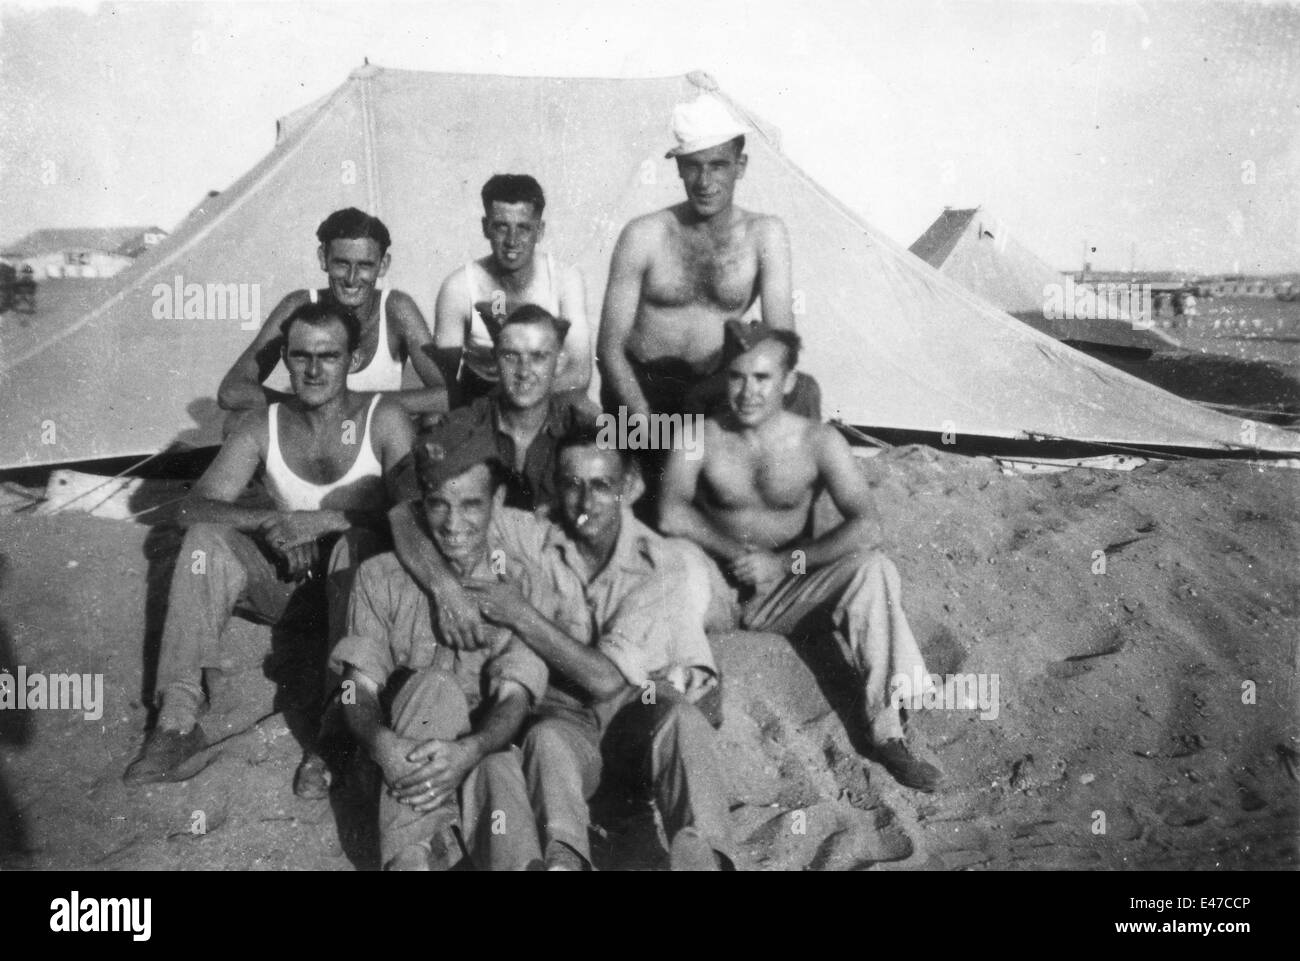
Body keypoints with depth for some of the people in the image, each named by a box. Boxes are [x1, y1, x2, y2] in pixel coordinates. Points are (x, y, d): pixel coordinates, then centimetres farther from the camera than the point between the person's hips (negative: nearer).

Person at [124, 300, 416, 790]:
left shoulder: (383, 419, -9)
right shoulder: (265, 427, 0)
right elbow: (194, 507, -10)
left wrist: (324, 519, -30)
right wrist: (271, 521, -28)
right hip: (287, 580, 3)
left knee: (358, 542, -34)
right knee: (208, 538, -19)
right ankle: (177, 722, -23)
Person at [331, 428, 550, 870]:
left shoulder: (521, 586, 5)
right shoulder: (380, 576, 6)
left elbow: (514, 700, -8)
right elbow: (359, 688, -3)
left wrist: (468, 751, -32)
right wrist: (383, 743, -28)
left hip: (484, 754, -1)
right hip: (400, 758, 1)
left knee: (499, 774, -35)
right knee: (435, 687, -30)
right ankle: (411, 856, -36)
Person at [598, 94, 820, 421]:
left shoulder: (765, 234, 1)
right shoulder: (644, 235, -4)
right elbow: (609, 347, -6)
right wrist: (646, 422, -20)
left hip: (718, 389, 2)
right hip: (643, 386, -2)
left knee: (803, 390, -25)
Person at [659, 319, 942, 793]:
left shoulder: (818, 442, -5)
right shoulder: (701, 435, -4)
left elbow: (867, 527, -17)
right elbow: (671, 514, -19)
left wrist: (786, 563, -21)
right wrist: (740, 554, -24)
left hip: (786, 594, 1)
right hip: (716, 591, 0)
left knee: (871, 568, -27)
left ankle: (886, 731, -22)